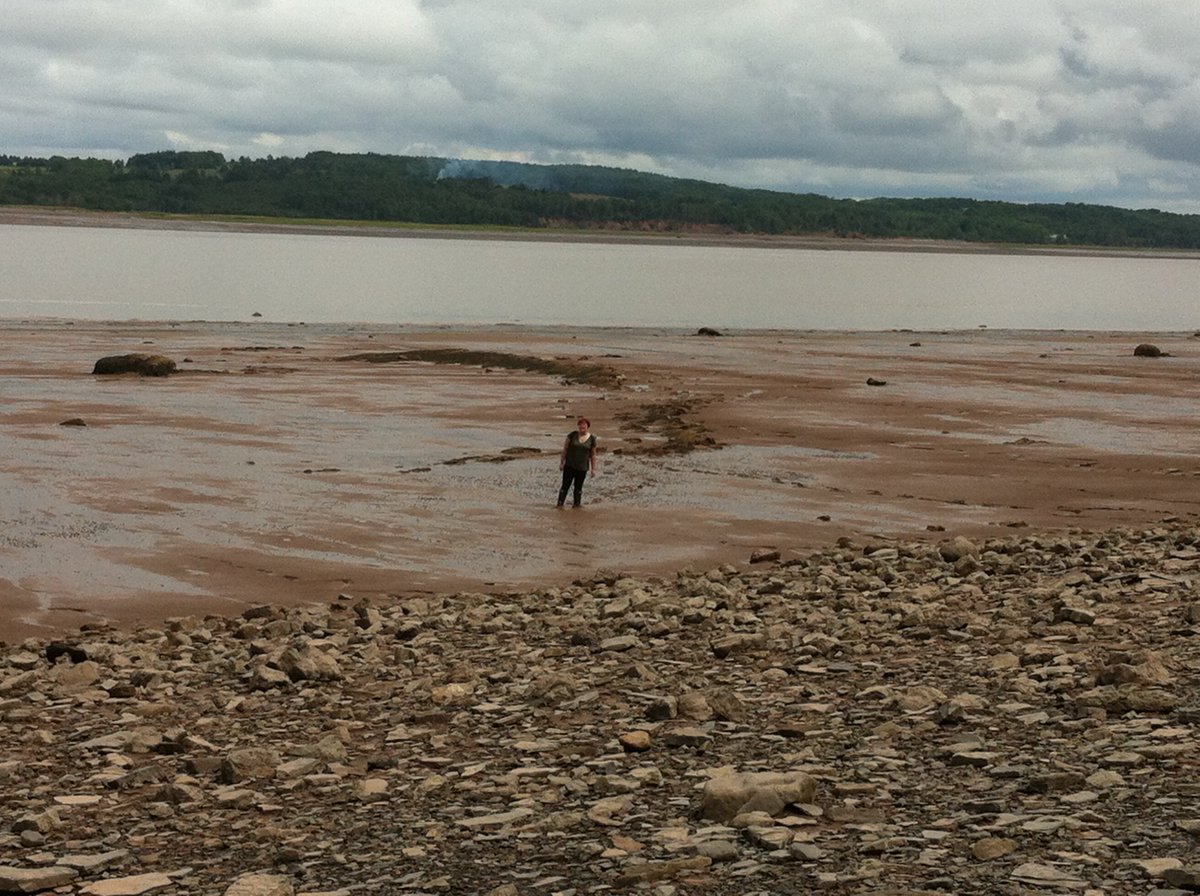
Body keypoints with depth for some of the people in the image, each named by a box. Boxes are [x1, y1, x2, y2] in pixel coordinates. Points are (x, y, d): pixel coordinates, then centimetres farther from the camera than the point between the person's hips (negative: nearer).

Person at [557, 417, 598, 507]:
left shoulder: (591, 439, 0)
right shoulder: (572, 435, -4)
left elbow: (593, 455, 6)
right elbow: (565, 450, 1)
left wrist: (593, 469, 5)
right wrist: (561, 462, 0)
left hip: (582, 468, 1)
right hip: (569, 465, -1)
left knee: (578, 487, 9)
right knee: (565, 485, -2)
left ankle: (576, 504, 17)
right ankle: (560, 504, 1)